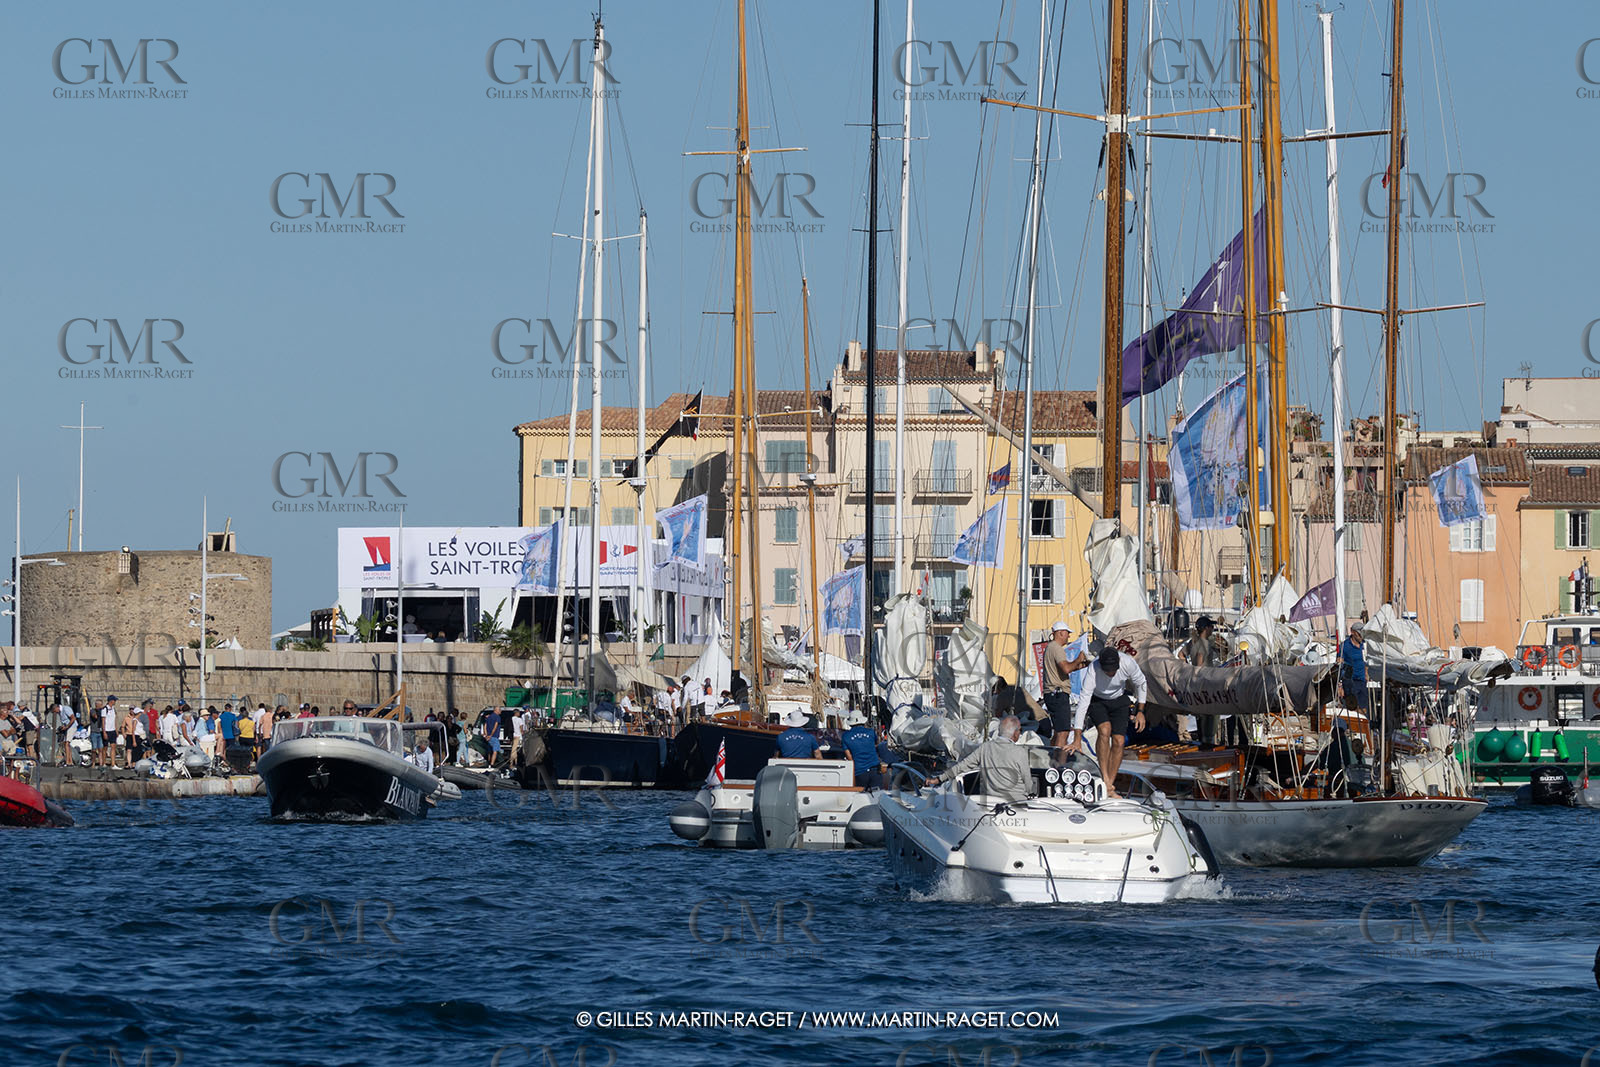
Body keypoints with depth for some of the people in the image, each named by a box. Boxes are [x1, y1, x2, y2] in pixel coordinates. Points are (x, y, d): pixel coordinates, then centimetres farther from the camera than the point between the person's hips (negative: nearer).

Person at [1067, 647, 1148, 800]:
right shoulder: (1093, 671, -35)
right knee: (1105, 730, -30)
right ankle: (1105, 778, -25)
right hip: (1097, 701, -3)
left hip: (1119, 701, 3)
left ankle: (1110, 788, -3)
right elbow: (1082, 703, -34)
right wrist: (1077, 739, -36)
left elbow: (1140, 683, -6)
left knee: (1118, 741, -10)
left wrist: (1140, 711, -4)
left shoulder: (1128, 663, -29)